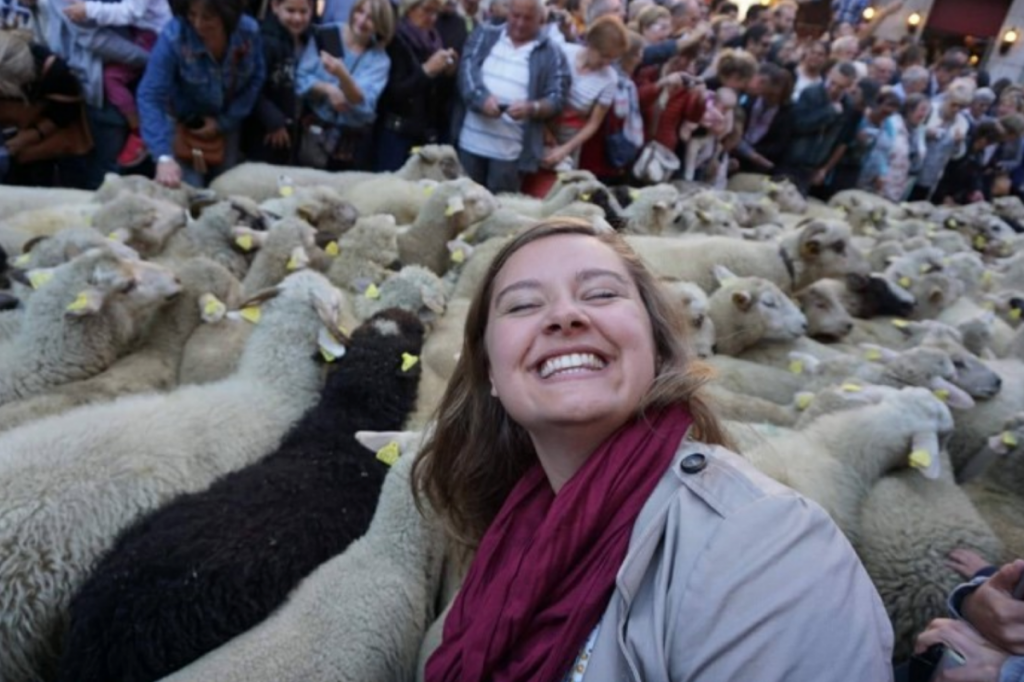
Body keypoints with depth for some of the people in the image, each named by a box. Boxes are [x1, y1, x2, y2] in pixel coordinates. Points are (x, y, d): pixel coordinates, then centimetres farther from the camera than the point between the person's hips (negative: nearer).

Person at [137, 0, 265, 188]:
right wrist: (164, 157, -44)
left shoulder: (249, 31, -19)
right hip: (182, 122, -3)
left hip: (227, 122, 3)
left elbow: (255, 80, -5)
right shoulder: (173, 37, -29)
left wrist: (224, 122, -12)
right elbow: (150, 97, -32)